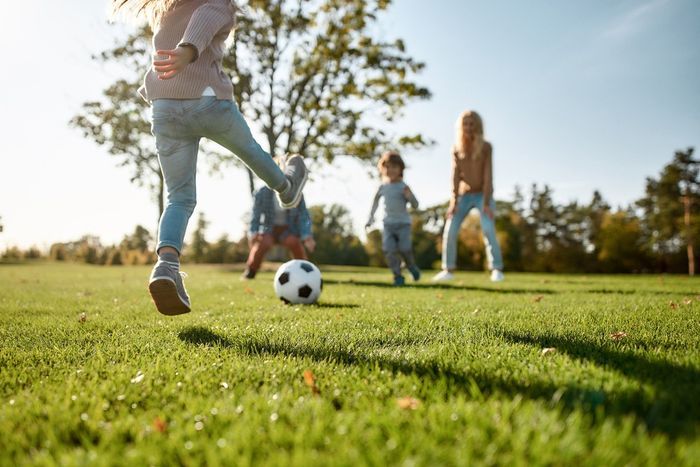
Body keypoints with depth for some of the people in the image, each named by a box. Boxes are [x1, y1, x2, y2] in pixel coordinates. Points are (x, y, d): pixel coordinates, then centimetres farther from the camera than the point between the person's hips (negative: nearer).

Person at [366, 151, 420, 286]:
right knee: (389, 250, -9)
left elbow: (415, 205, -5)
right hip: (388, 224, 2)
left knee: (404, 248, -8)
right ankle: (398, 276, 1)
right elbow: (376, 201, 20)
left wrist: (409, 196, -24)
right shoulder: (382, 187, 3)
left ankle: (412, 266, 24)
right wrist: (371, 217, 20)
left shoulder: (403, 187, -5)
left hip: (403, 223, -2)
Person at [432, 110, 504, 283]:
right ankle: (448, 270, 0)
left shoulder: (486, 147, -12)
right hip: (464, 195, 3)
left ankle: (497, 270, -19)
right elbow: (455, 176, -12)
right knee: (450, 231, -9)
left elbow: (488, 175, -18)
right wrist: (454, 202, -22)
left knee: (488, 230, -23)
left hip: (483, 195, -3)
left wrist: (487, 203, -25)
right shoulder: (456, 149, -4)